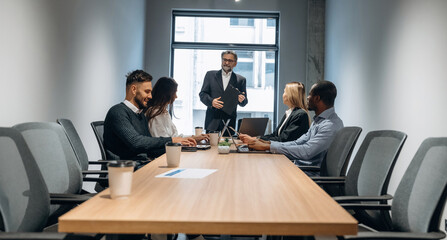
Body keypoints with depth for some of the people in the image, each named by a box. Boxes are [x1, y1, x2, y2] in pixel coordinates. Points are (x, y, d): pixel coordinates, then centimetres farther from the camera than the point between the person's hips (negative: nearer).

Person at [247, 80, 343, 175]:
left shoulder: (332, 125, -19)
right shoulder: (318, 120, 17)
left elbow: (306, 152, -28)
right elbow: (298, 143, 14)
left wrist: (268, 146, -24)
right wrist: (268, 143, 1)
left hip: (310, 174, -9)